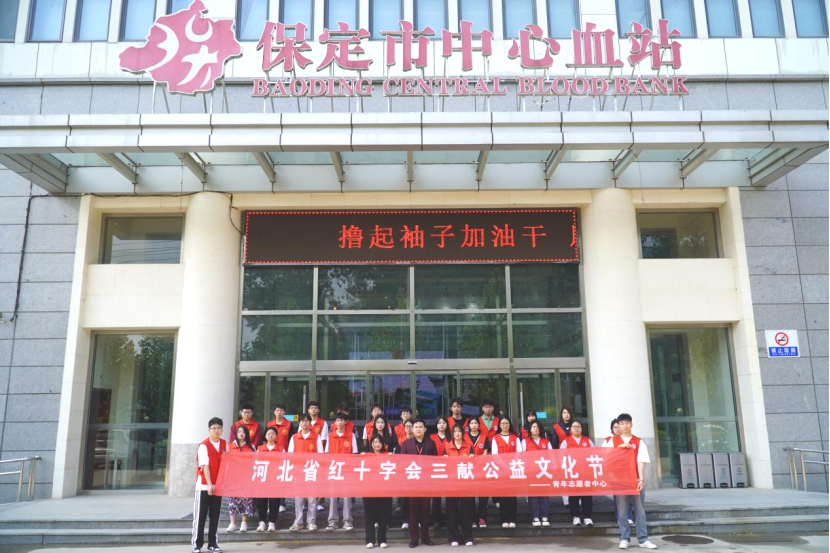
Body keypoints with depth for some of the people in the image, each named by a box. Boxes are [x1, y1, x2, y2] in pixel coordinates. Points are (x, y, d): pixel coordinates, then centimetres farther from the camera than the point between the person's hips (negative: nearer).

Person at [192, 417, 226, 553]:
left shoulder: (224, 444, 4)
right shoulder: (204, 445, -13)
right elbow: (205, 466, -18)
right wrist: (209, 484, -24)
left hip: (218, 485, 5)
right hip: (204, 486, -5)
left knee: (215, 516, 9)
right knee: (200, 516, 1)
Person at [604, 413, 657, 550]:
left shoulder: (638, 442, 5)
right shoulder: (613, 441, 7)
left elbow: (641, 462, -2)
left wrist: (641, 479, -11)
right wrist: (620, 447, -11)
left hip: (636, 480, 0)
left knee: (640, 510, 3)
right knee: (622, 511, 2)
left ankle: (643, 539, 9)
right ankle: (624, 539, 8)